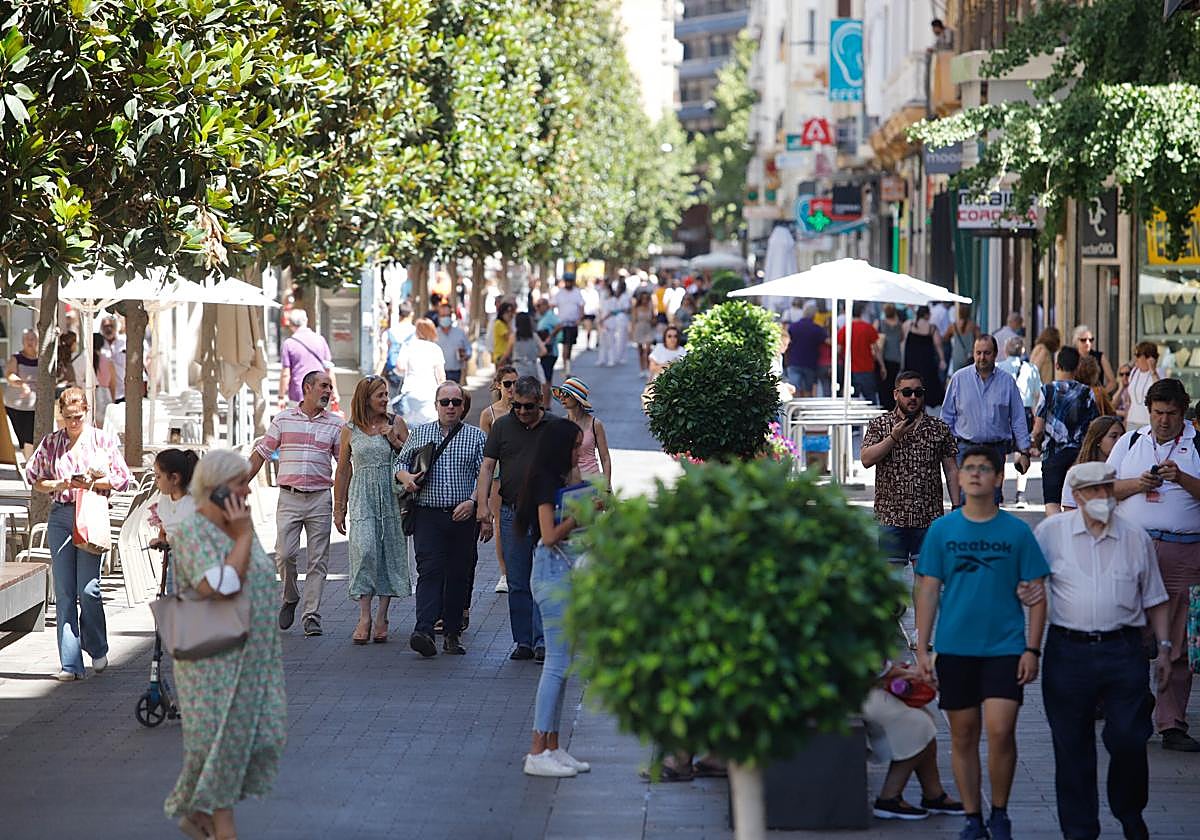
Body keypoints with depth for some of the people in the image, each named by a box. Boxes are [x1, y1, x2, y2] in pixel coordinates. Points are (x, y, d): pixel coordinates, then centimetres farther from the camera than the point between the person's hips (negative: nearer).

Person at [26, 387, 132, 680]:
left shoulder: (103, 440, 5)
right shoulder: (51, 442, 10)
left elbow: (122, 479, 6)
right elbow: (35, 480, 12)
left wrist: (94, 482, -10)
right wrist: (63, 484, -6)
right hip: (60, 516, 2)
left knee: (88, 589, -9)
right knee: (64, 592, -2)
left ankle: (97, 650, 16)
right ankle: (70, 664, -1)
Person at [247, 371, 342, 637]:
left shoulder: (336, 424, 7)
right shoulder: (283, 419, 6)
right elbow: (260, 454, 10)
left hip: (320, 498, 0)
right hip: (289, 496, 0)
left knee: (318, 560, -1)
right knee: (285, 554, -9)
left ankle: (311, 615, 4)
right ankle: (290, 598, 16)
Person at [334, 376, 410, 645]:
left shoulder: (396, 423, 6)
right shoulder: (350, 430, 6)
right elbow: (343, 471, 12)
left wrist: (395, 442, -8)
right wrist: (339, 509, 11)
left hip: (391, 497, 1)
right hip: (362, 498, -1)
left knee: (389, 553, 1)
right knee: (364, 551, -16)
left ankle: (381, 618, 8)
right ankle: (364, 618, -15)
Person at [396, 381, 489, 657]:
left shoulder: (477, 436, 7)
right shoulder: (420, 433, 12)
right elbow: (400, 462, 20)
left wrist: (472, 502, -14)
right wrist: (405, 476, -3)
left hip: (464, 517, 0)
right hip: (429, 515, 0)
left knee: (459, 575, 5)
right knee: (429, 571, -14)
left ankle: (452, 634, 14)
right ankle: (424, 631, -25)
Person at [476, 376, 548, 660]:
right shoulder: (502, 426, 7)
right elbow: (487, 466, 4)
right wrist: (483, 503, -7)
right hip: (512, 512, 2)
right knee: (517, 583, 5)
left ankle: (542, 641, -6)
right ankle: (522, 641, 11)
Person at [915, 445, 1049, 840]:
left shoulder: (1017, 532, 0)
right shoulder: (941, 530, 3)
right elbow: (928, 591, 4)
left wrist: (1032, 649, -4)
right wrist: (922, 649, 0)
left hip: (1005, 647, -2)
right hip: (955, 647, 2)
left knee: (1000, 731, -12)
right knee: (963, 735, 7)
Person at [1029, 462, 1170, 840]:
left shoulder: (1136, 538, 8)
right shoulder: (1051, 532, 4)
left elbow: (1154, 599, 15)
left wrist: (1164, 646, 10)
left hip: (1123, 651, 1)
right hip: (1069, 651, 0)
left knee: (1129, 739, -2)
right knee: (1072, 745, 4)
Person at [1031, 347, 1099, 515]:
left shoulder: (1048, 390, -7)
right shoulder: (1086, 392, 0)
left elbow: (1038, 429, -7)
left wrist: (1036, 444, 14)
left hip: (1054, 454, -3)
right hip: (1080, 454, 3)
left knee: (1052, 503, -7)